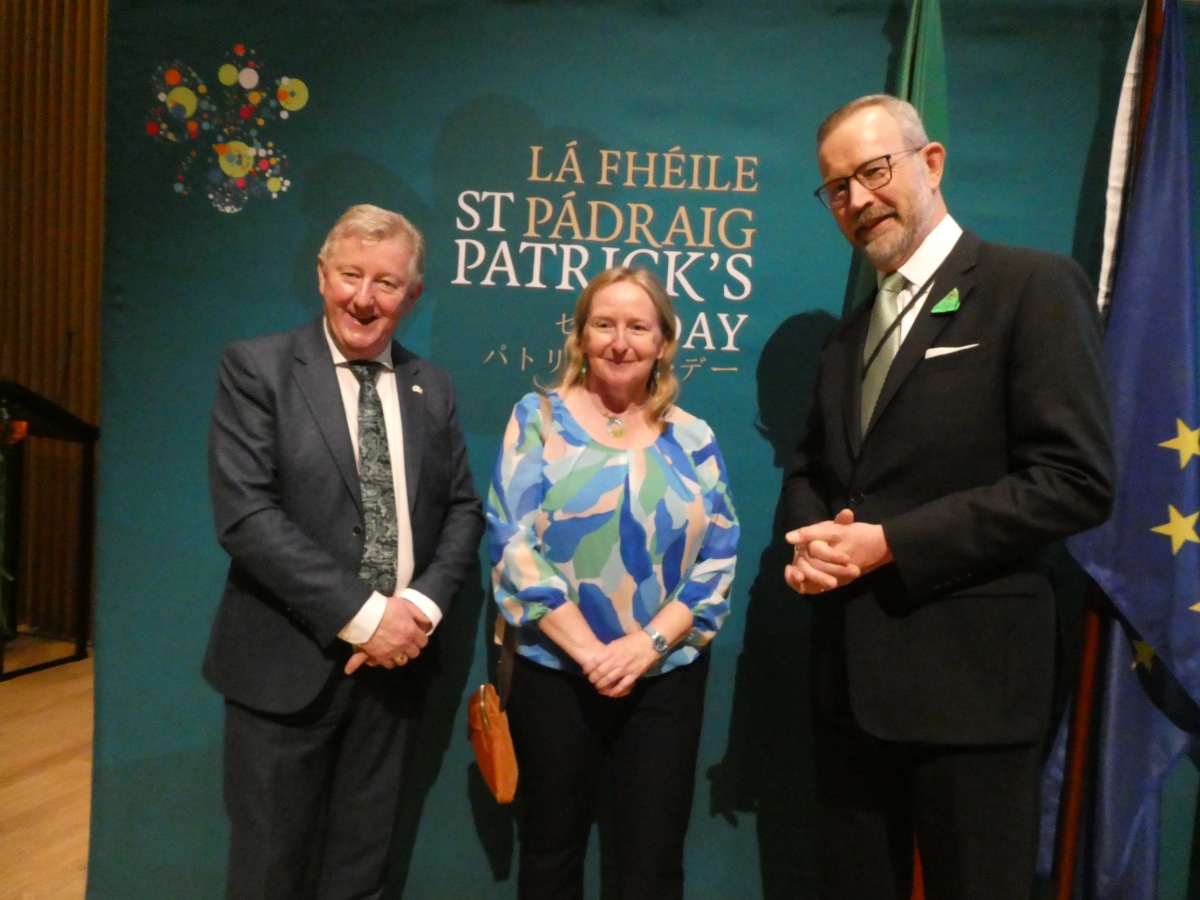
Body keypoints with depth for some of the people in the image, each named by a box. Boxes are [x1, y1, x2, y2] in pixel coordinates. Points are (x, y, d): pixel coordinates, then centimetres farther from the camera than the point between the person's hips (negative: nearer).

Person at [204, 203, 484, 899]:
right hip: (289, 661, -3)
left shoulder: (432, 388, 7)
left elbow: (463, 509, 7)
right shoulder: (257, 368, -6)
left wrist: (422, 605, -10)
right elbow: (244, 515, -16)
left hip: (394, 657, 4)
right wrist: (361, 615, -19)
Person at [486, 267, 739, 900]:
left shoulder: (692, 440, 4)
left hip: (667, 677, 1)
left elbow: (719, 556, 0)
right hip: (554, 672, -1)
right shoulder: (538, 418, -1)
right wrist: (587, 649, -15)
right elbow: (514, 543, -9)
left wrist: (647, 642, -13)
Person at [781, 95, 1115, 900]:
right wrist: (811, 541, -4)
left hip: (968, 670, -6)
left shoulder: (1034, 286, -7)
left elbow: (1076, 480, -15)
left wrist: (889, 543, -17)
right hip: (850, 670, 7)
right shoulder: (849, 336, 15)